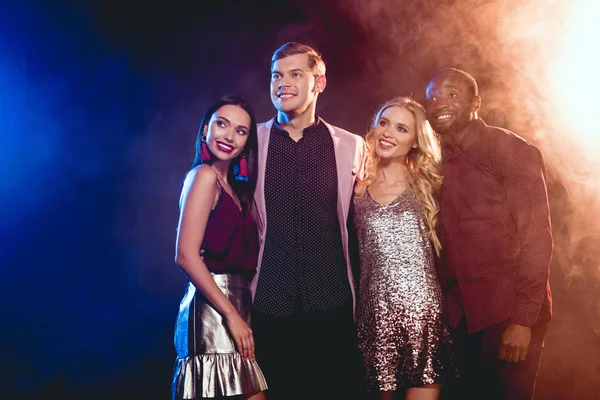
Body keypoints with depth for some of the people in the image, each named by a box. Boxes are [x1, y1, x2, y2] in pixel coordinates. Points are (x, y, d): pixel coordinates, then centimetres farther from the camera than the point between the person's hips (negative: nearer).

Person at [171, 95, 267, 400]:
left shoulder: (234, 187, 18)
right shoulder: (204, 175, -8)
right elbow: (186, 255, -16)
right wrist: (231, 314, -17)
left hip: (234, 307, 8)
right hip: (212, 313, -8)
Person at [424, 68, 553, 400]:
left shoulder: (511, 150, -8)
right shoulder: (443, 164, 10)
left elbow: (536, 236, -13)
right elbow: (449, 243, 11)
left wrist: (524, 320, -18)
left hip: (509, 314, -6)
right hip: (464, 313, 6)